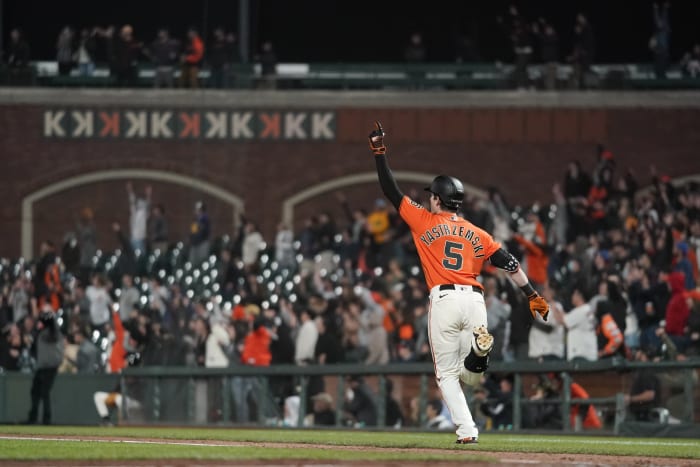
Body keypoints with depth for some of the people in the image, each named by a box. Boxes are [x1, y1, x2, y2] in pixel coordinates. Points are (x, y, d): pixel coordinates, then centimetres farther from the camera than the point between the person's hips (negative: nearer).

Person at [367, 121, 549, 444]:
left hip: (444, 299, -3)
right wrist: (532, 295, 9)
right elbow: (509, 263, 9)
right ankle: (479, 348, -28)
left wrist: (379, 151, 15)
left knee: (447, 374, 6)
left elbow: (391, 191, 11)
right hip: (474, 298, 3)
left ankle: (466, 430, -9)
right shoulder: (477, 234, 17)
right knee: (471, 377, 8)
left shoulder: (425, 222, 8)